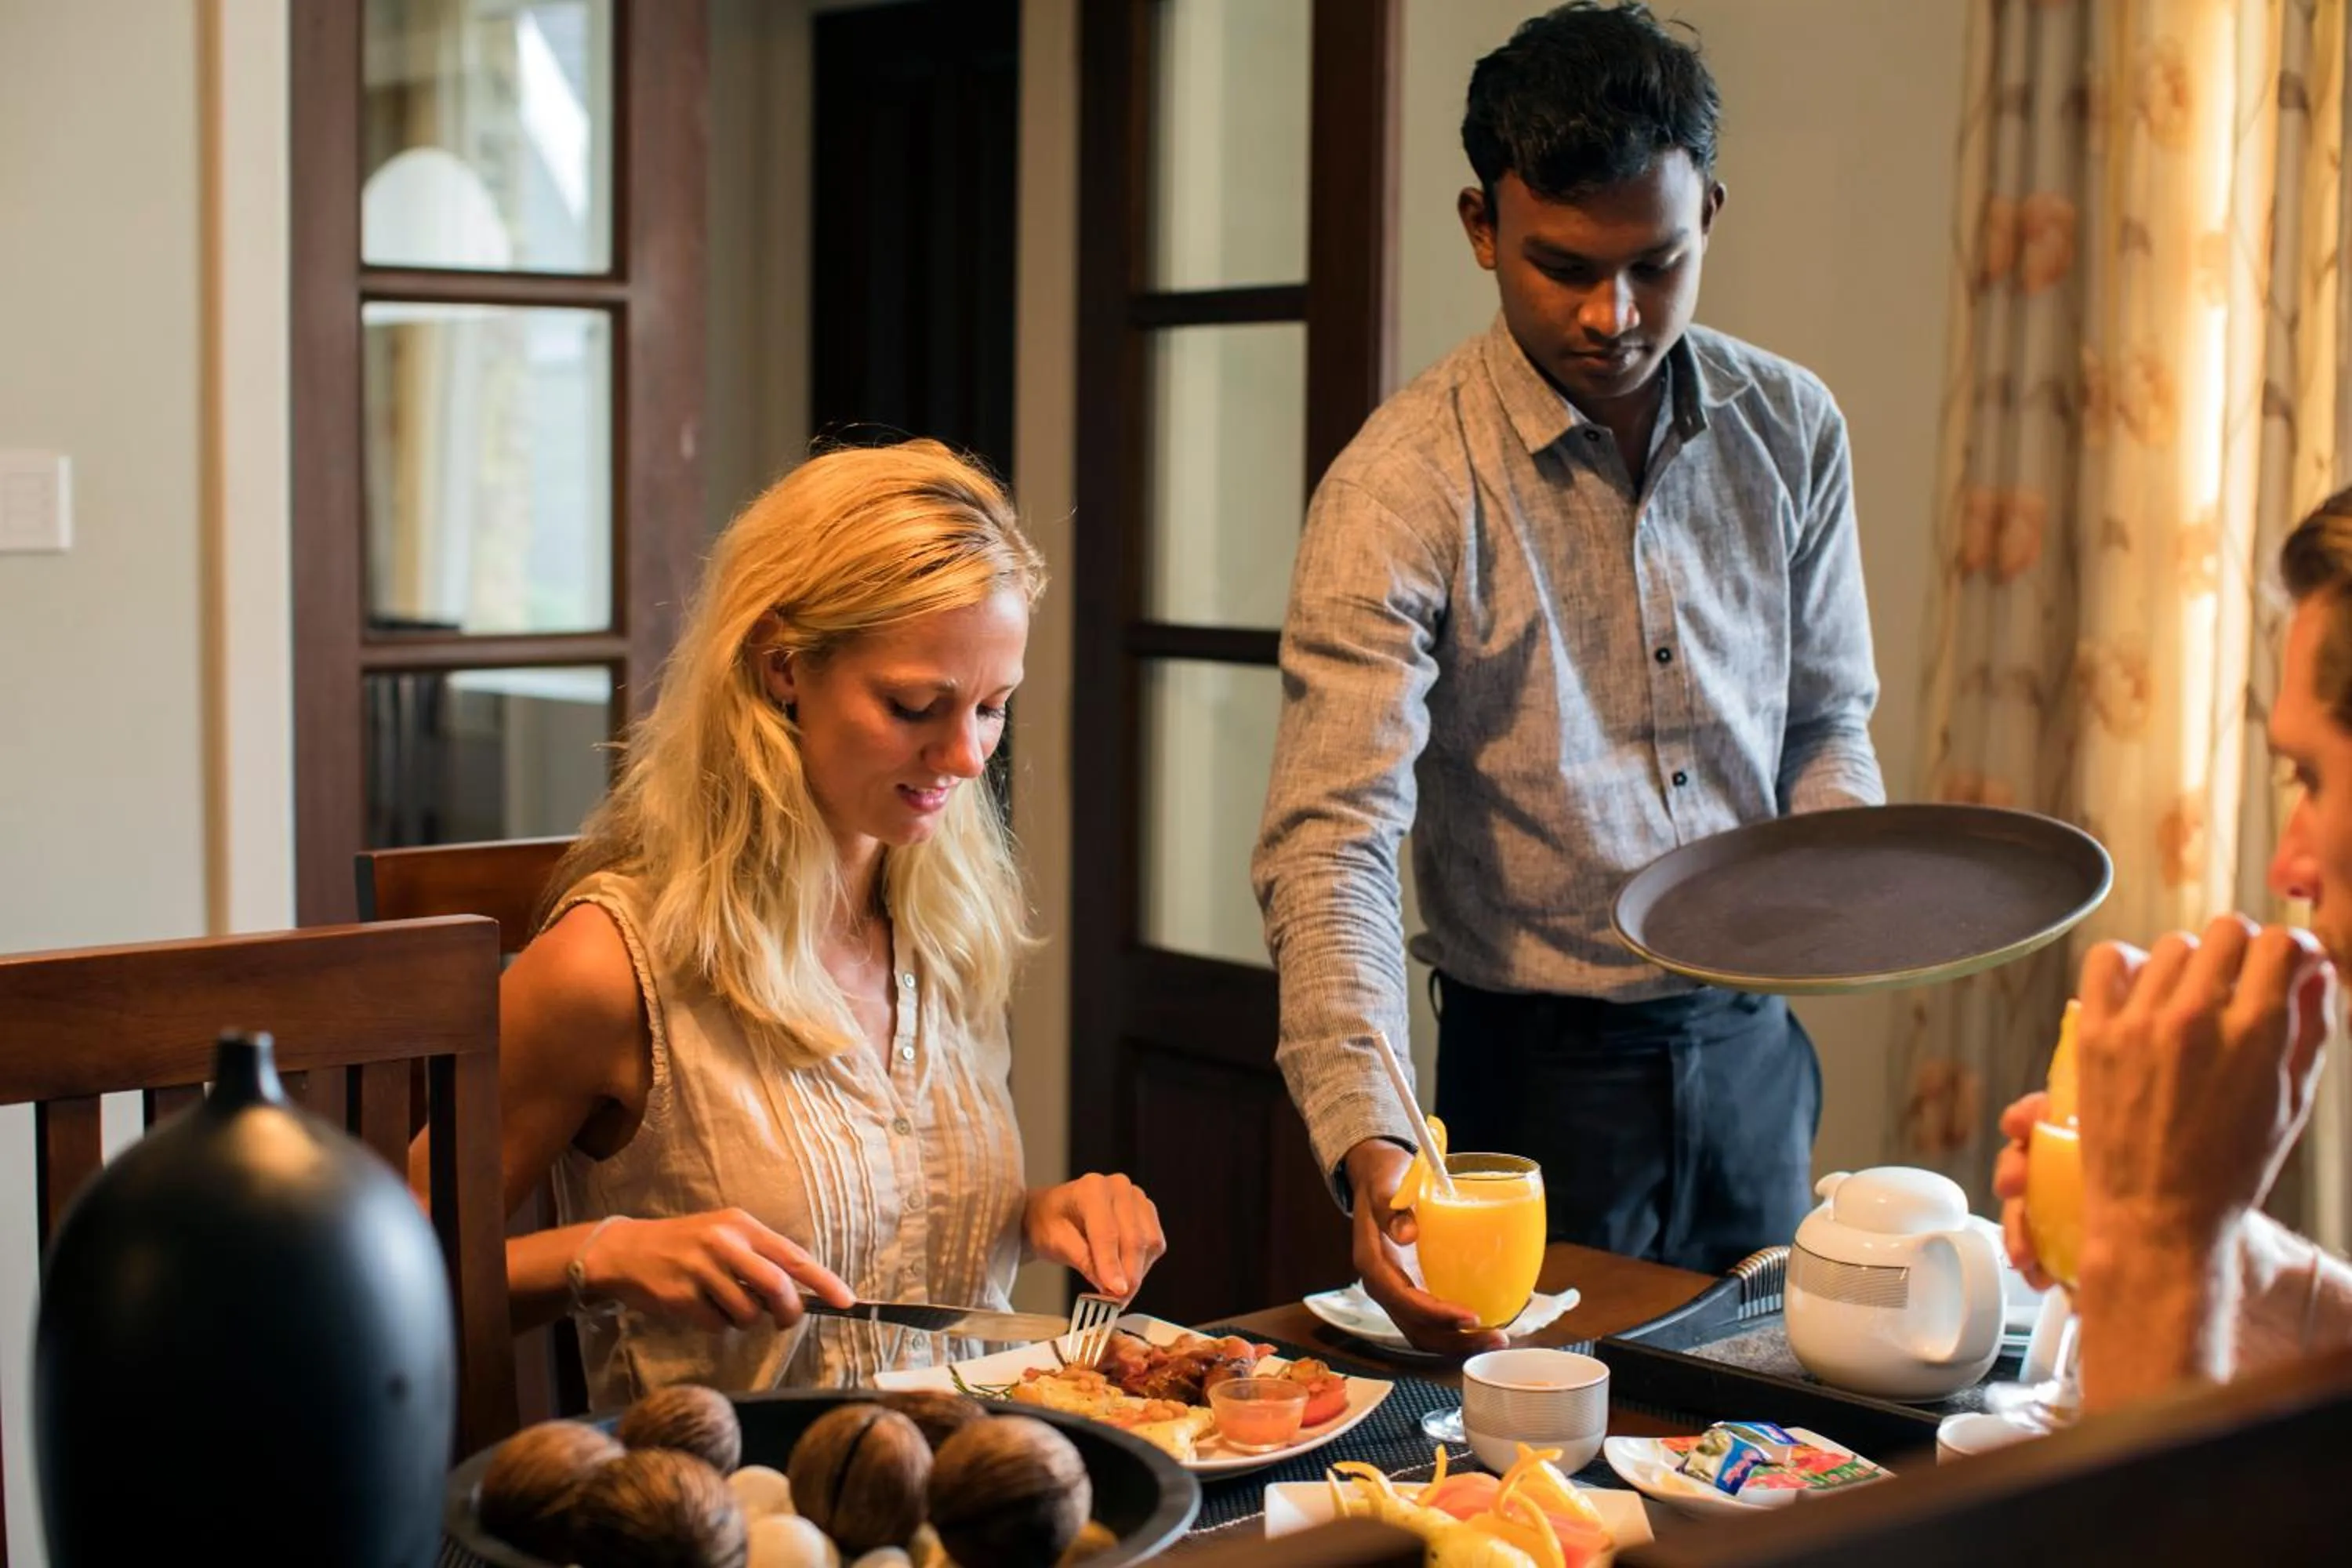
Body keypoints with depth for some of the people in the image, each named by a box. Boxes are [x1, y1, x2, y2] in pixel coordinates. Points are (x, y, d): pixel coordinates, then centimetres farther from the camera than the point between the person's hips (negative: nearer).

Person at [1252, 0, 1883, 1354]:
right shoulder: (1399, 489, -17)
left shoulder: (1792, 430, -1)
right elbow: (1330, 844, -24)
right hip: (1540, 1073, -4)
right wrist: (1368, 1142, -38)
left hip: (1753, 1048, 5)